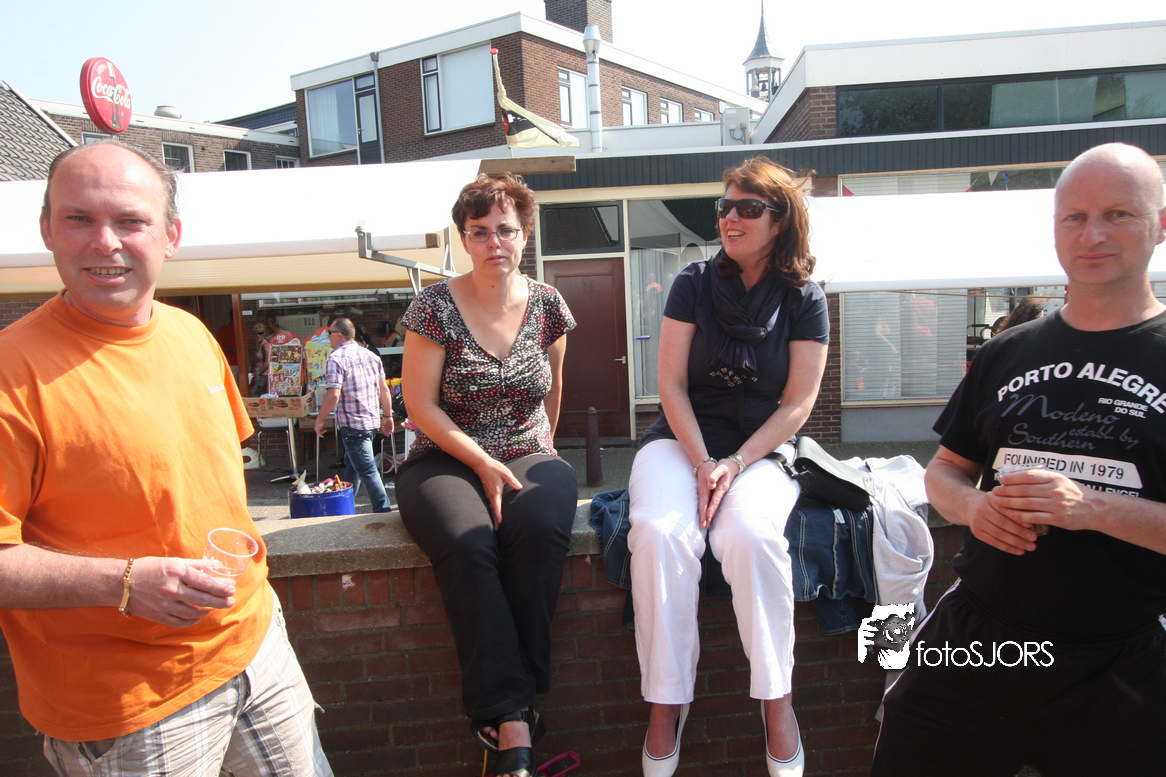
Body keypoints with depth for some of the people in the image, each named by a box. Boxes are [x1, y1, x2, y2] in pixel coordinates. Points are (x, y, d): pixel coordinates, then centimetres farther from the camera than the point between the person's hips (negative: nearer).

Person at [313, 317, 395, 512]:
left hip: (352, 425, -8)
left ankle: (384, 511, -3)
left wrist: (320, 419, -9)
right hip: (373, 422, 8)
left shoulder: (336, 358, -13)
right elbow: (384, 390, 10)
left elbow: (333, 395, -21)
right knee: (352, 463, 22)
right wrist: (387, 416, 18)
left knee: (367, 470, -4)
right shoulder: (371, 355, 9)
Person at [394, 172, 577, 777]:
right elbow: (421, 405, -5)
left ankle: (499, 712, -19)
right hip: (446, 459, -2)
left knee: (540, 529, -32)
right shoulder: (435, 307, -4)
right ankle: (514, 727, -25)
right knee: (467, 545, -33)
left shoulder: (547, 305, 6)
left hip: (528, 457, 2)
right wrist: (483, 462, -14)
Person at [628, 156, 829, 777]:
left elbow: (797, 403, -1)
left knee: (751, 535, -33)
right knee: (659, 532, -30)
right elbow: (671, 384, 1)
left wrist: (735, 463, -14)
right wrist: (703, 463, -12)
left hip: (761, 451, 0)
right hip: (681, 440, 1)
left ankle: (776, 699, -13)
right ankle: (666, 703, -16)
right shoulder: (694, 284, 6)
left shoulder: (804, 301, 4)